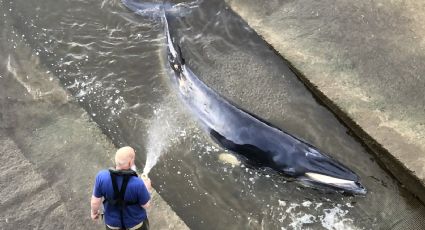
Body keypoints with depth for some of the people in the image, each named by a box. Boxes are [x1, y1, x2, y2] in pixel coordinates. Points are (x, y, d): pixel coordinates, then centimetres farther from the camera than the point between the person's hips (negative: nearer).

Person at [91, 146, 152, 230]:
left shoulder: (102, 177, -31)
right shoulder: (137, 183, -36)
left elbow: (95, 201, -16)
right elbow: (145, 205, -19)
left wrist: (94, 212, 5)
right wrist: (146, 188, -2)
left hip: (113, 220, 2)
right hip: (135, 220, -1)